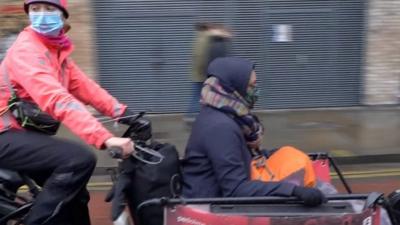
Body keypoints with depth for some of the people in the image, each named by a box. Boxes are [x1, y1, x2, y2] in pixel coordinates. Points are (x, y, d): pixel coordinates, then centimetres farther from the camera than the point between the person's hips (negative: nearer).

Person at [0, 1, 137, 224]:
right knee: (81, 158, -27)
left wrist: (122, 112, -8)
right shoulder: (26, 50, -21)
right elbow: (57, 100, -34)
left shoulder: (58, 50, 11)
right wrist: (105, 138, -44)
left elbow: (83, 86, 5)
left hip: (27, 132, 9)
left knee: (76, 196, 15)